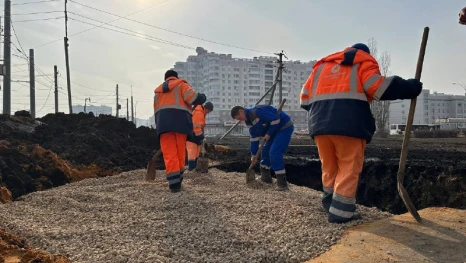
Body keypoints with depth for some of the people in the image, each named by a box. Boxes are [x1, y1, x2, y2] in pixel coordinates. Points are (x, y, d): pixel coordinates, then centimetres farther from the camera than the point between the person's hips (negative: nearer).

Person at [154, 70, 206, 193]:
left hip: (163, 121, 3)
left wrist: (161, 126, 27)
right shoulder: (181, 84, 14)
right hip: (180, 120, -3)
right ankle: (178, 181, 15)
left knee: (169, 154, -2)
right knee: (180, 153, 9)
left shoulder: (158, 90, 30)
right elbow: (192, 97, -5)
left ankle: (174, 183, -11)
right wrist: (202, 97, 15)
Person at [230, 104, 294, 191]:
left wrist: (269, 134, -18)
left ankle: (282, 183, -13)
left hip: (285, 127, -10)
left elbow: (276, 119, -27)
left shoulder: (256, 111, -25)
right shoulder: (248, 120, 7)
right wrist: (253, 154, 11)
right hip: (275, 129, 10)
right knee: (265, 151, 15)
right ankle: (265, 177, 30)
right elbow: (254, 137, 12)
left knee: (274, 153, -18)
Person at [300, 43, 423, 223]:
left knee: (329, 167, 16)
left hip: (320, 124, 5)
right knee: (349, 168, 2)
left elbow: (305, 98, 21)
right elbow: (379, 87, -4)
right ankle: (341, 211, 0)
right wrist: (410, 87, 6)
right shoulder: (364, 62, 15)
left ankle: (330, 204, 22)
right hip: (350, 124, -4)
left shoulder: (322, 65, 27)